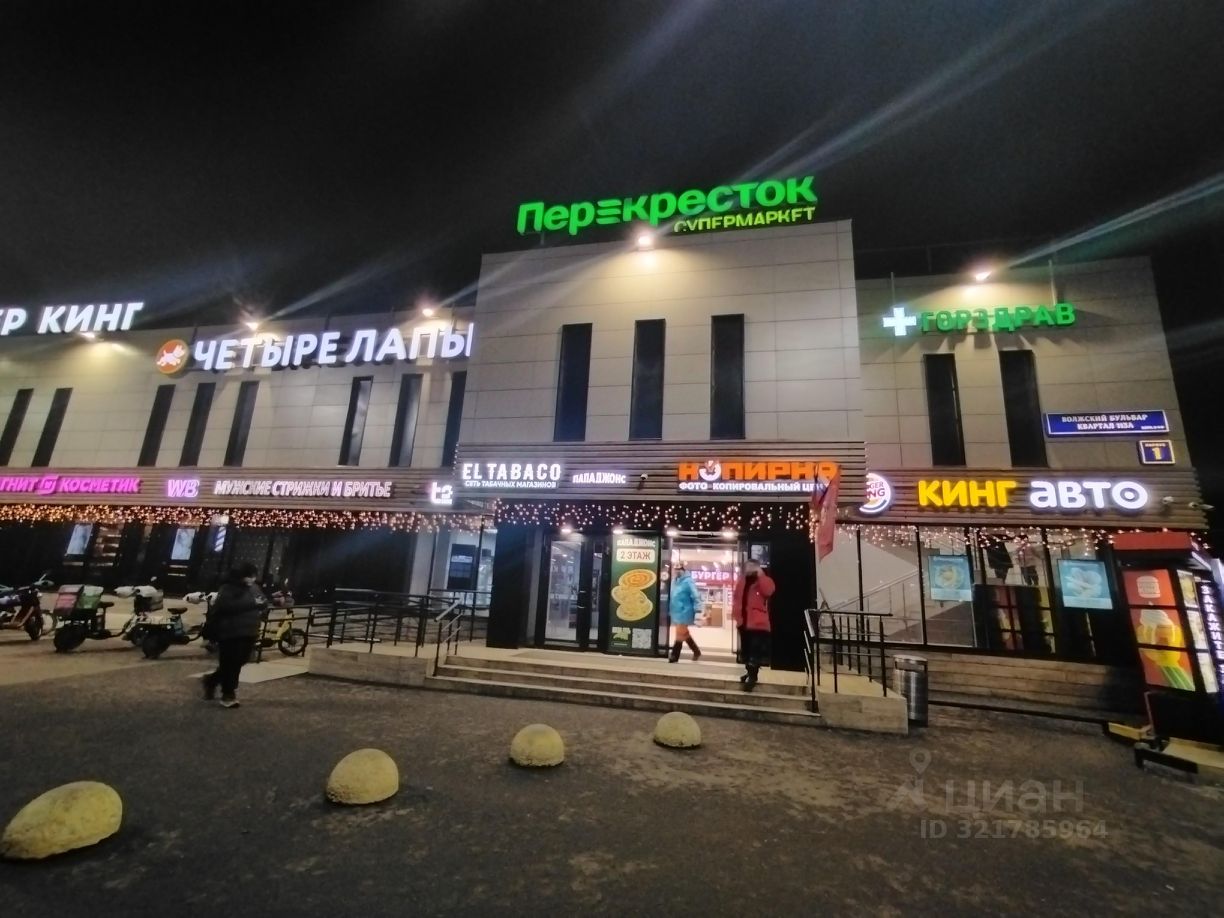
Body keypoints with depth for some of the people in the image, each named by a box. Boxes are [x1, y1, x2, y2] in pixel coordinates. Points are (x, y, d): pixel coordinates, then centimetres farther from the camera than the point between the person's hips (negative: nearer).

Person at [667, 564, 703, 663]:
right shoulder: (674, 582, 11)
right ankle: (696, 651, 33)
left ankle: (674, 656, 4)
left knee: (680, 633, -4)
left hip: (684, 612, -9)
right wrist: (669, 609, 21)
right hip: (676, 612, 9)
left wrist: (697, 611, -22)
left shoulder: (688, 582, -14)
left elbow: (696, 596, -18)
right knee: (684, 633, 17)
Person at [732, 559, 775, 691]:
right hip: (744, 621, 6)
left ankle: (753, 676, -1)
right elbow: (737, 598, 14)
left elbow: (768, 591, -26)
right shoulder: (741, 581, 12)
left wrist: (760, 575, -23)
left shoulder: (763, 580, -4)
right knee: (745, 649, 16)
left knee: (756, 650, -8)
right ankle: (750, 671, 32)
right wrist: (736, 614, 5)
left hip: (758, 622, -6)